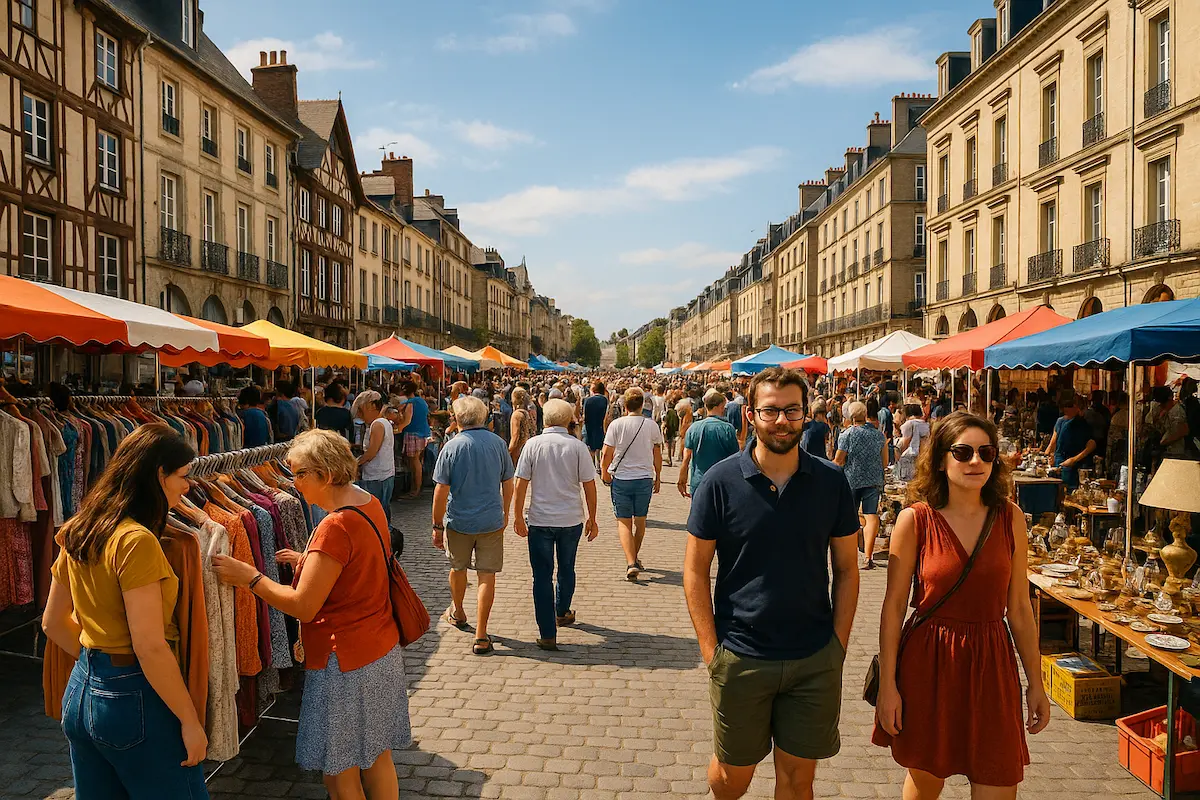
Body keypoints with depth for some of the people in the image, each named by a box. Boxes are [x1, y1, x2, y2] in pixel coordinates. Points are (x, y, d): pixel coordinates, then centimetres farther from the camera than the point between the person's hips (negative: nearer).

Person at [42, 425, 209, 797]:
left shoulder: (79, 532, 5)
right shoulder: (136, 540, -21)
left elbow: (53, 622, 14)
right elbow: (149, 646, -23)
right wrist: (190, 720, -16)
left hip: (81, 688, 9)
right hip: (134, 697, -9)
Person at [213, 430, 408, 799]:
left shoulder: (335, 527, -25)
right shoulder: (369, 504, 3)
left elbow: (303, 606, -20)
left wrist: (248, 576, -13)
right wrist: (309, 562, 12)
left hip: (345, 662, -9)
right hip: (383, 651, 9)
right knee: (377, 758, 21)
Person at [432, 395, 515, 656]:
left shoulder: (451, 447, -12)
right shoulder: (499, 444, -3)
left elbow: (441, 492, -12)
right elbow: (508, 485, 5)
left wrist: (437, 526, -3)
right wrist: (504, 513, 19)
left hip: (459, 521, -1)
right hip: (492, 521, 1)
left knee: (458, 568, 22)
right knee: (487, 575, 4)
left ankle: (457, 613, 45)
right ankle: (481, 636, 3)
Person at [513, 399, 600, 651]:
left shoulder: (533, 444, -7)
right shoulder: (578, 446, -5)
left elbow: (520, 484, -6)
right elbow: (589, 486, -3)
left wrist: (518, 517, 3)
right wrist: (592, 519, 7)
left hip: (540, 519, -2)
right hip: (571, 519, 2)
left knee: (543, 575, 5)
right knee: (567, 569, 23)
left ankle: (548, 634, 4)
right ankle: (562, 613, 44)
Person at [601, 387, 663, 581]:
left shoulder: (616, 424, -9)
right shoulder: (651, 426, -2)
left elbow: (606, 455, -10)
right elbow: (657, 456, 6)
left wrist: (605, 473, 7)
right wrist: (658, 478, 19)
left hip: (621, 479, -2)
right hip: (645, 479, 2)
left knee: (624, 522, 5)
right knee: (640, 520, 19)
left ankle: (631, 563, -9)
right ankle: (635, 558, 33)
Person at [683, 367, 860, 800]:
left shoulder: (831, 482, -3)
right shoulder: (721, 481, -8)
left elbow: (846, 569, 4)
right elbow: (695, 571, -4)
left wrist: (838, 646, -1)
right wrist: (711, 650, -8)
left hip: (815, 661, 1)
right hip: (741, 659, -1)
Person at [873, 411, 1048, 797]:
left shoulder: (1010, 518, 0)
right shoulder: (915, 519, -8)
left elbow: (1019, 607, 6)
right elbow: (894, 606, -6)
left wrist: (1035, 682, 8)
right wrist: (887, 685, -7)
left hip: (991, 664, 2)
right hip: (928, 663, -2)